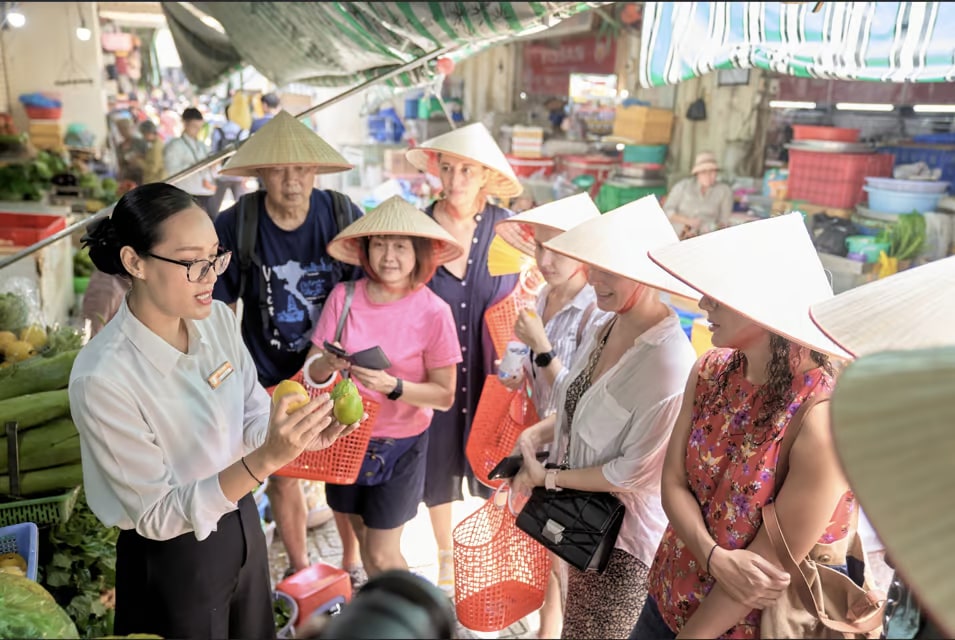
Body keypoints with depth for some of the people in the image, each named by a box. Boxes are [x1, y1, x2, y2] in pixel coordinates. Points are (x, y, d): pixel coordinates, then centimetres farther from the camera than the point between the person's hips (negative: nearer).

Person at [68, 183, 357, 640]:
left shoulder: (218, 318, -12)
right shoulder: (103, 378, -29)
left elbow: (252, 415, -1)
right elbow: (158, 515, -24)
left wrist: (297, 434, -24)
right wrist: (266, 459, -36)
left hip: (241, 521, 6)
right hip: (171, 557, -5)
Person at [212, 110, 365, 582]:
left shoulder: (344, 216, -13)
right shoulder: (234, 226, -14)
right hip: (270, 376, 0)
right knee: (283, 476, 14)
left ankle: (352, 565, 38)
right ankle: (300, 569, 40)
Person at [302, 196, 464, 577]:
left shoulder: (433, 312, -17)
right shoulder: (344, 297, -10)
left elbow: (445, 396, -13)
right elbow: (311, 370, -7)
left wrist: (393, 386, -28)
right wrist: (326, 365, -29)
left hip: (400, 445, -3)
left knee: (382, 557, 4)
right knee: (364, 538, 20)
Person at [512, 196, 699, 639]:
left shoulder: (670, 365, -30)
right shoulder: (606, 329, -4)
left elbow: (635, 474, -24)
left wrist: (549, 478, -15)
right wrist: (539, 433, -6)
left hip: (622, 539, -7)